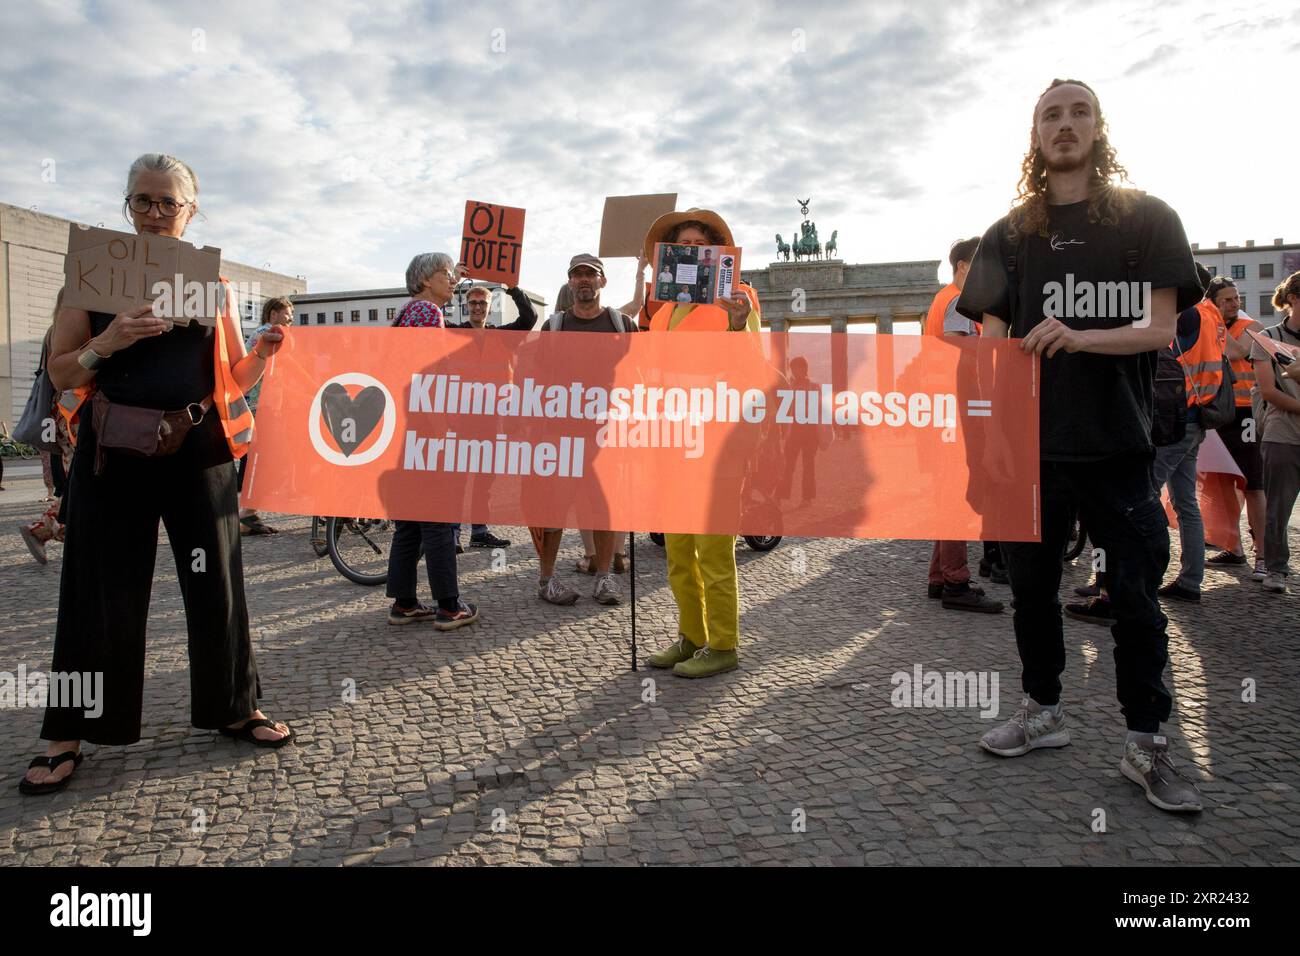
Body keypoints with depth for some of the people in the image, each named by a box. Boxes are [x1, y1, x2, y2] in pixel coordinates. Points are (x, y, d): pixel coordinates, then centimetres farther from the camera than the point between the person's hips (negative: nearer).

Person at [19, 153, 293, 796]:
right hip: (114, 452, -1)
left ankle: (233, 708, 21)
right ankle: (69, 735, 18)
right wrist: (106, 343, -18)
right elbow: (60, 371, 1)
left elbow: (233, 381, 10)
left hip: (197, 449, 1)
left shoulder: (214, 285, 9)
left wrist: (266, 350, -9)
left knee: (217, 583, 6)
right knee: (102, 593, 3)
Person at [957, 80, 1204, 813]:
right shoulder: (1009, 236, 8)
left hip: (1119, 447, -2)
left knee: (1136, 595, 2)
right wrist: (996, 434, -12)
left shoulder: (1148, 220, 4)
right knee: (1032, 587, 10)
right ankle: (1043, 711, 28)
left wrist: (1077, 337, -24)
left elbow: (1162, 329, -5)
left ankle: (1147, 745, 16)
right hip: (1034, 447, 2)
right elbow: (991, 345, 2)